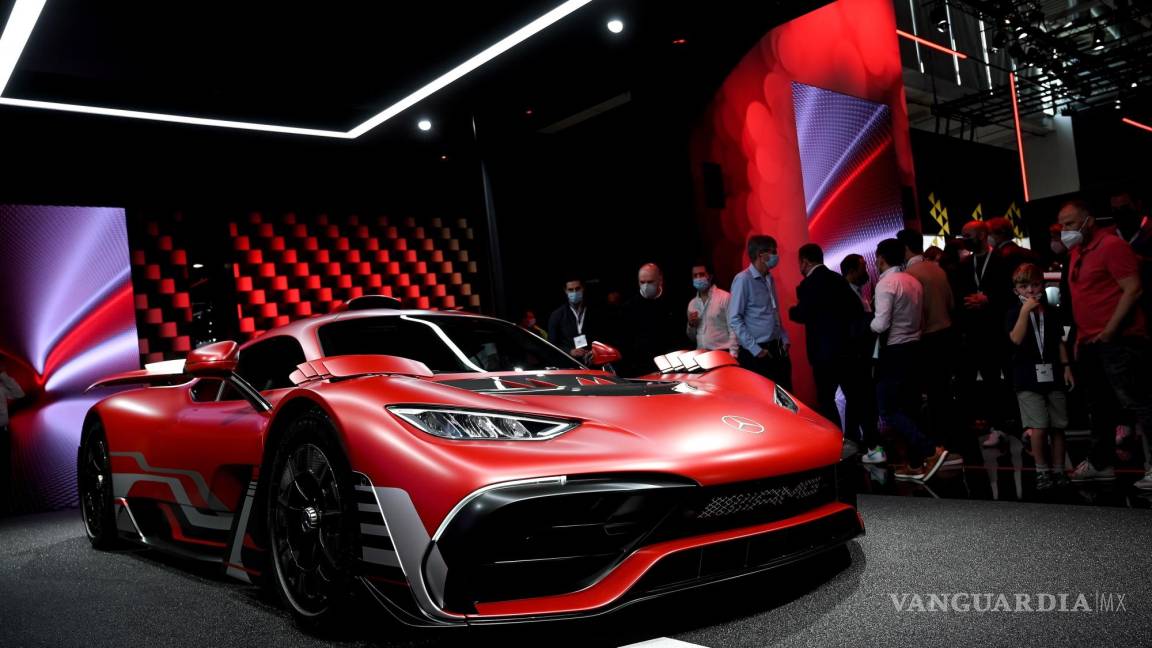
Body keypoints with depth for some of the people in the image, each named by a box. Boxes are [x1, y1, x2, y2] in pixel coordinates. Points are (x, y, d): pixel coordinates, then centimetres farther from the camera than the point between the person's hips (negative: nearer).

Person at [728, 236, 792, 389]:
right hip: (756, 353, -7)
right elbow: (734, 319, -16)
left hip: (777, 349, 8)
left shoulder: (769, 279, 13)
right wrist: (755, 349, -17)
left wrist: (784, 338, 8)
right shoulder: (743, 279, -12)